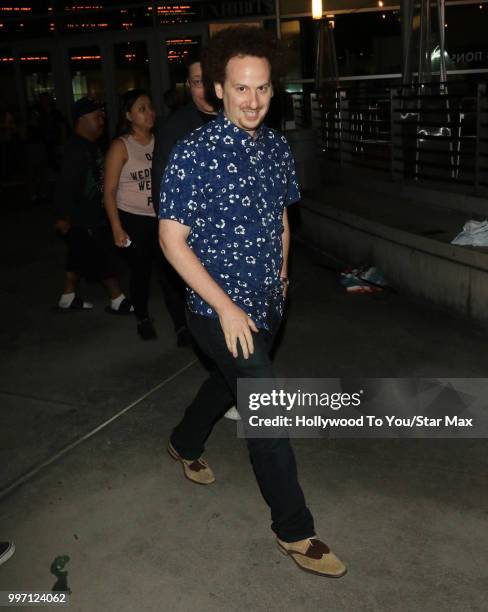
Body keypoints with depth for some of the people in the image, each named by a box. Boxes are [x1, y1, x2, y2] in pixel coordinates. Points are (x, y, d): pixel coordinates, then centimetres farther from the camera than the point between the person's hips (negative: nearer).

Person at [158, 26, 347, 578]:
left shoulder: (277, 147, 2)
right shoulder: (194, 154, -18)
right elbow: (171, 239, -17)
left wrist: (280, 274, 16)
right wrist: (226, 307, -21)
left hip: (266, 305, 7)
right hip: (221, 310, -7)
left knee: (229, 380, 26)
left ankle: (184, 444, 55)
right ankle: (294, 530, 13)